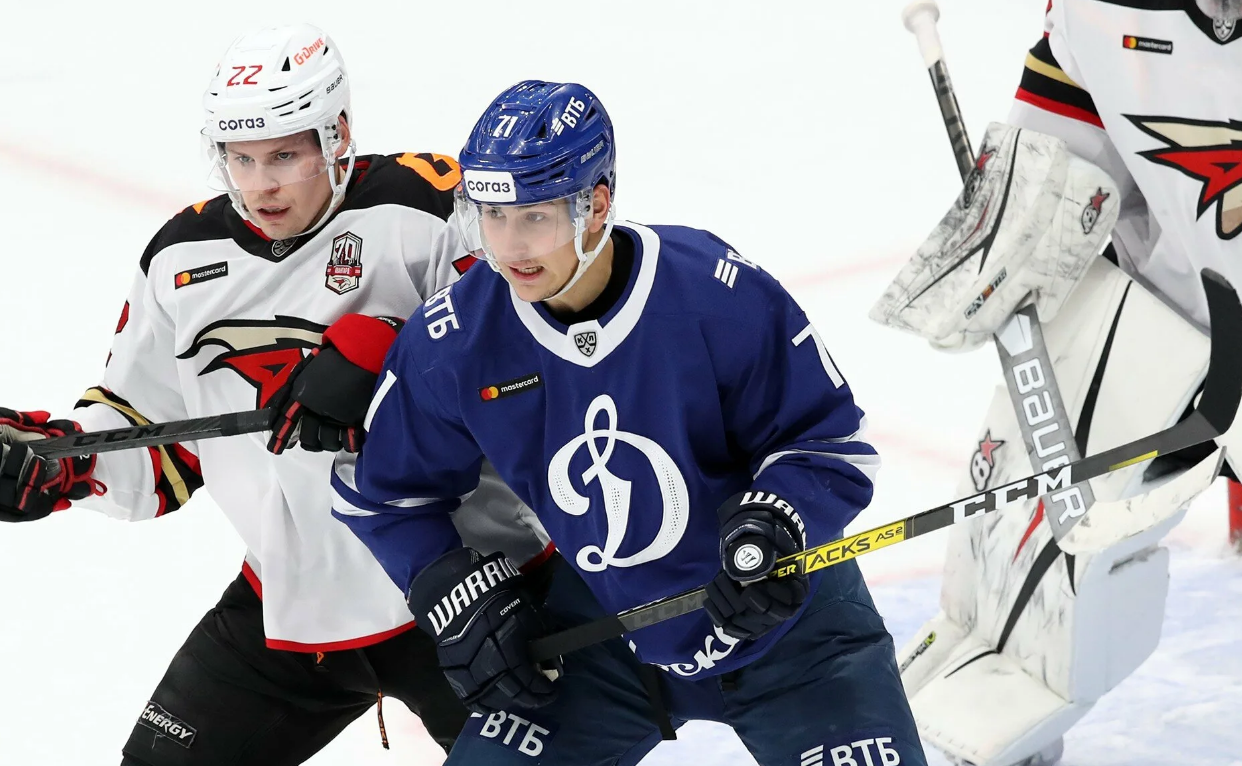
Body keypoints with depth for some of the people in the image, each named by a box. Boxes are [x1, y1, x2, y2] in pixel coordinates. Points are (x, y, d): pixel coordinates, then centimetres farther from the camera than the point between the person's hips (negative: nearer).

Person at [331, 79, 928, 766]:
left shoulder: (721, 296, -24)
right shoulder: (453, 341, -14)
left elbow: (829, 441, -14)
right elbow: (382, 490, 2)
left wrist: (772, 530, -31)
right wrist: (462, 602, -7)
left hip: (785, 621, -2)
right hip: (604, 637, 3)